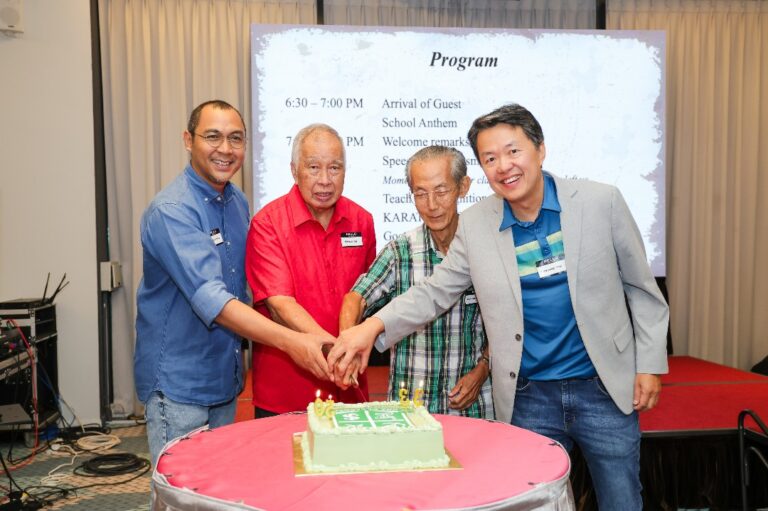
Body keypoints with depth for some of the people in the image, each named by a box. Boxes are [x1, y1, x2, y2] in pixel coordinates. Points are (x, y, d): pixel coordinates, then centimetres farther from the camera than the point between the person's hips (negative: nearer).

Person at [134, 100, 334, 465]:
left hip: (225, 377, 8)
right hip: (178, 380, -7)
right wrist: (289, 341, -41)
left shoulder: (238, 203, 5)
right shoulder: (171, 210, -20)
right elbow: (210, 298, -32)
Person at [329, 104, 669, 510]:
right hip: (529, 397, 1)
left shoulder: (600, 201, -6)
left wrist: (649, 365, -1)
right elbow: (434, 292, 0)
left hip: (603, 388, -1)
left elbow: (640, 288, 2)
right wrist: (373, 326, -15)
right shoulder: (475, 225, -2)